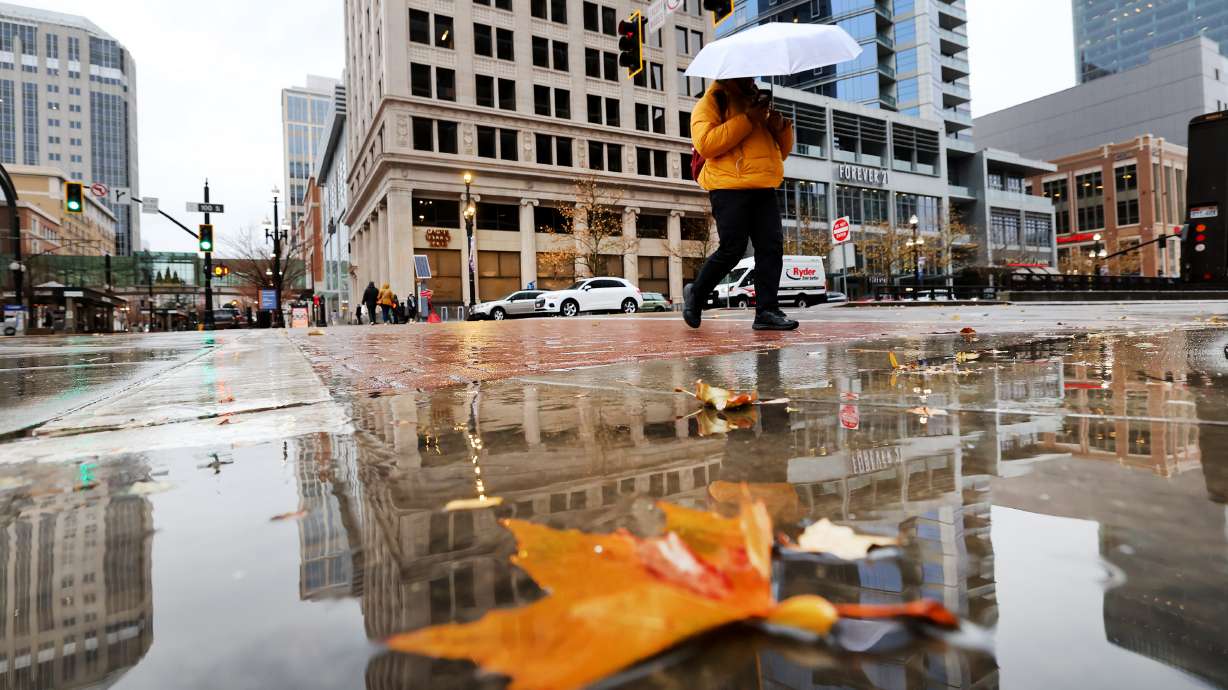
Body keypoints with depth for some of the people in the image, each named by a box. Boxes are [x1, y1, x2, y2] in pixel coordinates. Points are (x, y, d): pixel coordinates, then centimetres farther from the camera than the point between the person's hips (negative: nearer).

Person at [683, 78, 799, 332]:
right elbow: (705, 144, -15)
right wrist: (747, 119, -13)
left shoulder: (758, 103, 27)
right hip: (730, 189, -6)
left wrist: (782, 127, 7)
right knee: (732, 249, -10)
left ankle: (767, 311, -2)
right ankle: (696, 294, 12)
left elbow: (782, 151, 28)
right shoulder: (711, 102, 5)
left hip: (763, 189, 7)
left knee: (771, 247, -4)